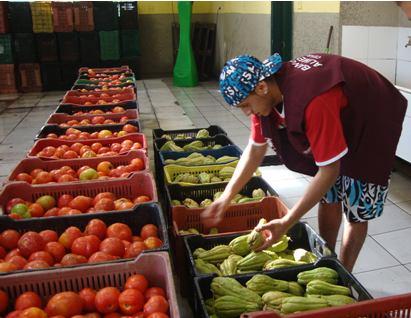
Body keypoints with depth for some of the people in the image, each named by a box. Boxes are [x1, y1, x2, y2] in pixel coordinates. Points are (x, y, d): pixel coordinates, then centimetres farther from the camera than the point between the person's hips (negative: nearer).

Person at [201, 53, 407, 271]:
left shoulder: (312, 101, -43)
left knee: (356, 209, 0)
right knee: (328, 198, 13)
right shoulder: (264, 92, -17)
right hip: (339, 121, 7)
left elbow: (330, 170, -37)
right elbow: (255, 149, -6)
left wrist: (286, 223, -36)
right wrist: (226, 196, -13)